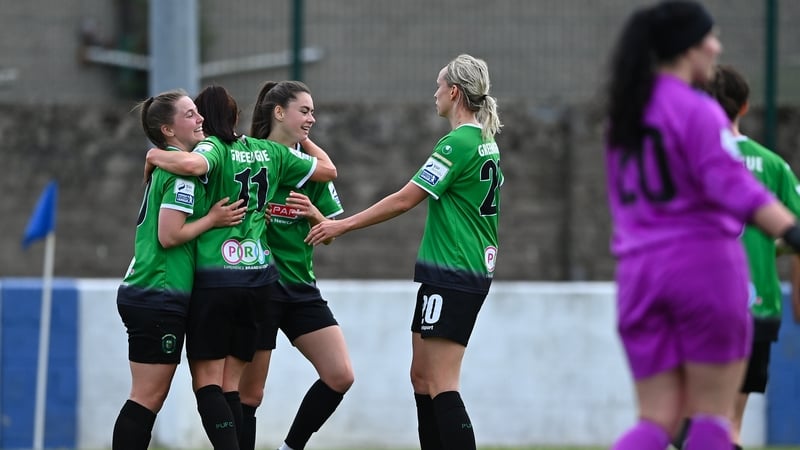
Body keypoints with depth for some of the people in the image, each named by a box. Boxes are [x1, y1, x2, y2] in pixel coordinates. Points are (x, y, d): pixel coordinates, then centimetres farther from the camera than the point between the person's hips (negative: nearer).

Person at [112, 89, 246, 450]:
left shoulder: (164, 166, 15)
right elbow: (169, 235, -20)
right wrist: (213, 219, -11)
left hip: (145, 295, 10)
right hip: (160, 296, -10)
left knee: (150, 398, 10)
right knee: (147, 398, -8)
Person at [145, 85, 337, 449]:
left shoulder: (212, 147, -6)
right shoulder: (270, 152, 10)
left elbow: (194, 164, -30)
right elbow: (327, 170, 19)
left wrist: (156, 156, -12)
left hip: (215, 279, -5)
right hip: (259, 279, 5)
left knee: (207, 383, -2)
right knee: (231, 388, 10)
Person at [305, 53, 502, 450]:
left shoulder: (458, 143, -15)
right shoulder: (486, 143, 13)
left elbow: (404, 199, -15)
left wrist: (342, 225, -7)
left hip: (451, 277, -10)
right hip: (474, 273, 10)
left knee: (442, 387, -12)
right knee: (422, 377, 13)